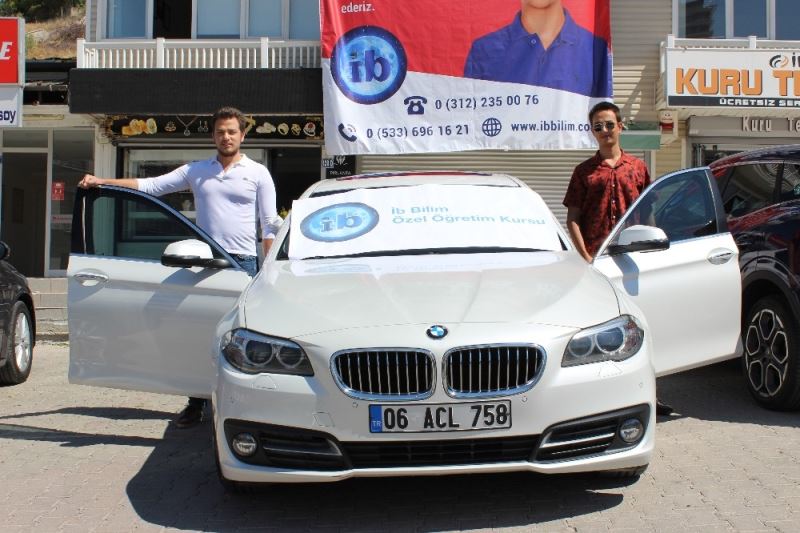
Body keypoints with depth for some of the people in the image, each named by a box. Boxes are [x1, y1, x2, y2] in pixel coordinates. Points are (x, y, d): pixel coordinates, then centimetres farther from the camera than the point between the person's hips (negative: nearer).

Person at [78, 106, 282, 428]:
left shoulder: (258, 173, 6)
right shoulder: (196, 171, 13)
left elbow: (270, 225, 5)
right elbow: (150, 185, 10)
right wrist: (102, 182, 1)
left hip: (243, 262, -2)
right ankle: (196, 404, 12)